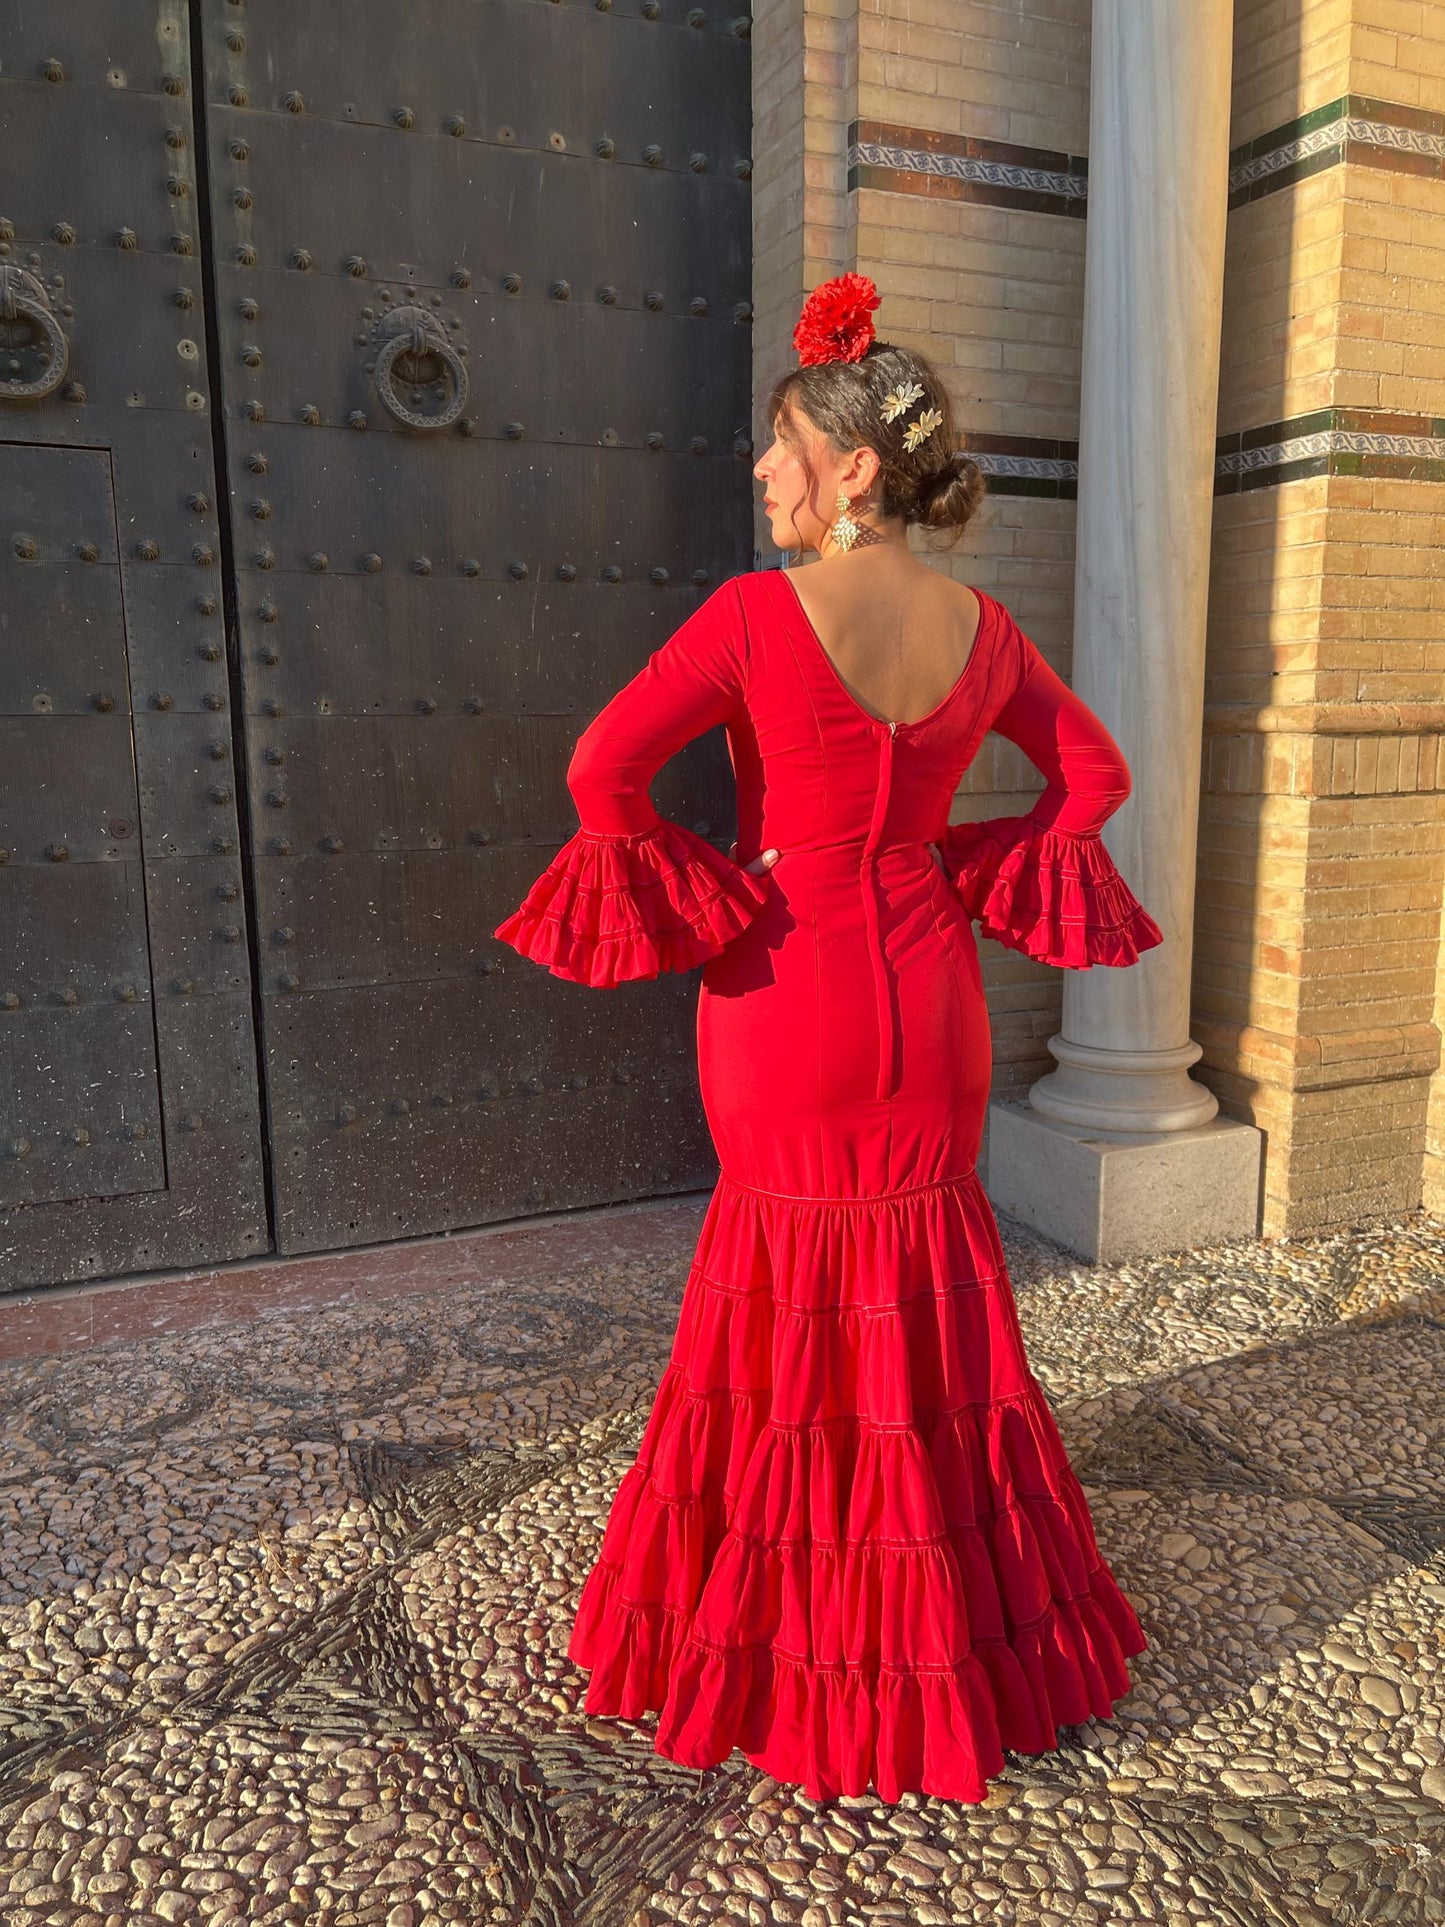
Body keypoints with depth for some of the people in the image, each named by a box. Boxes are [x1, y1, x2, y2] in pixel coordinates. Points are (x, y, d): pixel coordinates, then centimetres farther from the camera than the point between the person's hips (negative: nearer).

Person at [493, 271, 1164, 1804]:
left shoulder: (756, 614, -14)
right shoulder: (981, 627, 1)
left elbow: (603, 767, -17)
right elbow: (1096, 773, 10)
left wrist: (701, 900, -6)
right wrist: (980, 879, 9)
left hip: (789, 999, -4)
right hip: (929, 995, 5)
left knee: (797, 1297, 12)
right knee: (928, 1292, 18)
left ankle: (792, 1640, 30)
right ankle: (950, 1632, 37)